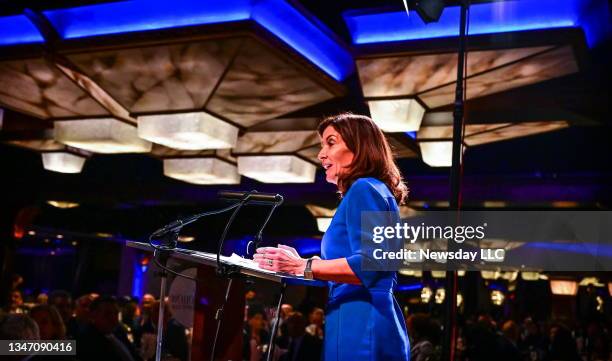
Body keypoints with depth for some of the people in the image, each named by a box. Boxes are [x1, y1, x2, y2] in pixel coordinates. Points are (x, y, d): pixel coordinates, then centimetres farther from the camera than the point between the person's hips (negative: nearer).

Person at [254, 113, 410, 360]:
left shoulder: (364, 189, -8)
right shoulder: (374, 191, 22)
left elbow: (367, 264, -20)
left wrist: (303, 267, -20)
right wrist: (296, 264, 20)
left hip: (360, 328, -10)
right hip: (367, 324, 10)